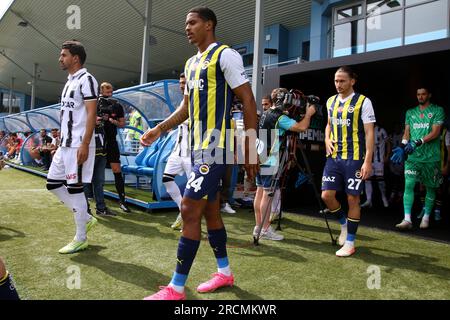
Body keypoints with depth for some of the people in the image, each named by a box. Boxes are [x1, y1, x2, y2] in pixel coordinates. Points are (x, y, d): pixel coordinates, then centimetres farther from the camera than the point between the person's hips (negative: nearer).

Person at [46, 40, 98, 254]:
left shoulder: (86, 79, -9)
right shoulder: (69, 81, 19)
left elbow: (92, 114, -17)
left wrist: (84, 144, -23)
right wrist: (61, 142, 22)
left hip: (78, 145, -10)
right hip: (65, 144, 10)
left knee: (74, 188, -4)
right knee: (53, 183, 13)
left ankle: (81, 238, 8)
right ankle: (86, 218, 23)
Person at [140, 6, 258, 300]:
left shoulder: (225, 55, -7)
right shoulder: (191, 63, 19)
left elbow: (248, 100, -11)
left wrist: (251, 148, -15)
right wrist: (159, 129, 13)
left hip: (215, 146, -9)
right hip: (198, 146, 9)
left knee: (190, 210, -10)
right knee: (210, 210, 13)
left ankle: (176, 288, 2)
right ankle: (225, 273, 29)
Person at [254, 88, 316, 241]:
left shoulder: (266, 114, 14)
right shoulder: (280, 118, -13)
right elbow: (302, 127, -21)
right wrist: (308, 114, -5)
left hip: (260, 159, 9)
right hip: (271, 161, -9)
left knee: (260, 192, 9)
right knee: (268, 194, -4)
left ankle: (258, 226, 16)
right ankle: (265, 229, 1)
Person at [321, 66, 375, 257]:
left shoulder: (363, 102, -5)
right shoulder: (331, 101, 12)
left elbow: (369, 133, -8)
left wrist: (368, 161, -14)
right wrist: (327, 139, 5)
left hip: (354, 158, -5)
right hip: (333, 157, 5)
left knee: (353, 199, 2)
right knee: (327, 195, 0)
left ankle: (350, 242, 14)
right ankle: (343, 222, 29)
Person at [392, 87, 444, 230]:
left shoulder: (437, 110, 2)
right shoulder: (410, 112, 14)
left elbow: (435, 132, -8)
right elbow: (407, 132, 10)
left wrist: (418, 142, -20)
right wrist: (402, 146, -8)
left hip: (431, 157, -2)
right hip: (413, 156, 2)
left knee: (430, 187, 8)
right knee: (408, 184, -11)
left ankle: (426, 217, 21)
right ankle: (407, 219, -13)